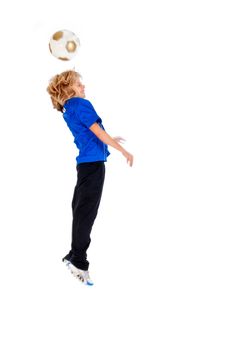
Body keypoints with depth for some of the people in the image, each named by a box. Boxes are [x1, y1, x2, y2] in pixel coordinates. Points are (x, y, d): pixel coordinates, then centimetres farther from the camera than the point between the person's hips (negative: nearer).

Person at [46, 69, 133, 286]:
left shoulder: (67, 111, 17)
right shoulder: (81, 104, -10)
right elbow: (98, 131, -12)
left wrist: (110, 140, 39)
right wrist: (123, 151, -8)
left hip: (85, 162, 9)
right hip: (93, 162, -9)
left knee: (80, 210, 14)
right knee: (86, 213, -8)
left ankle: (74, 256, 21)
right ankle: (78, 263, -7)